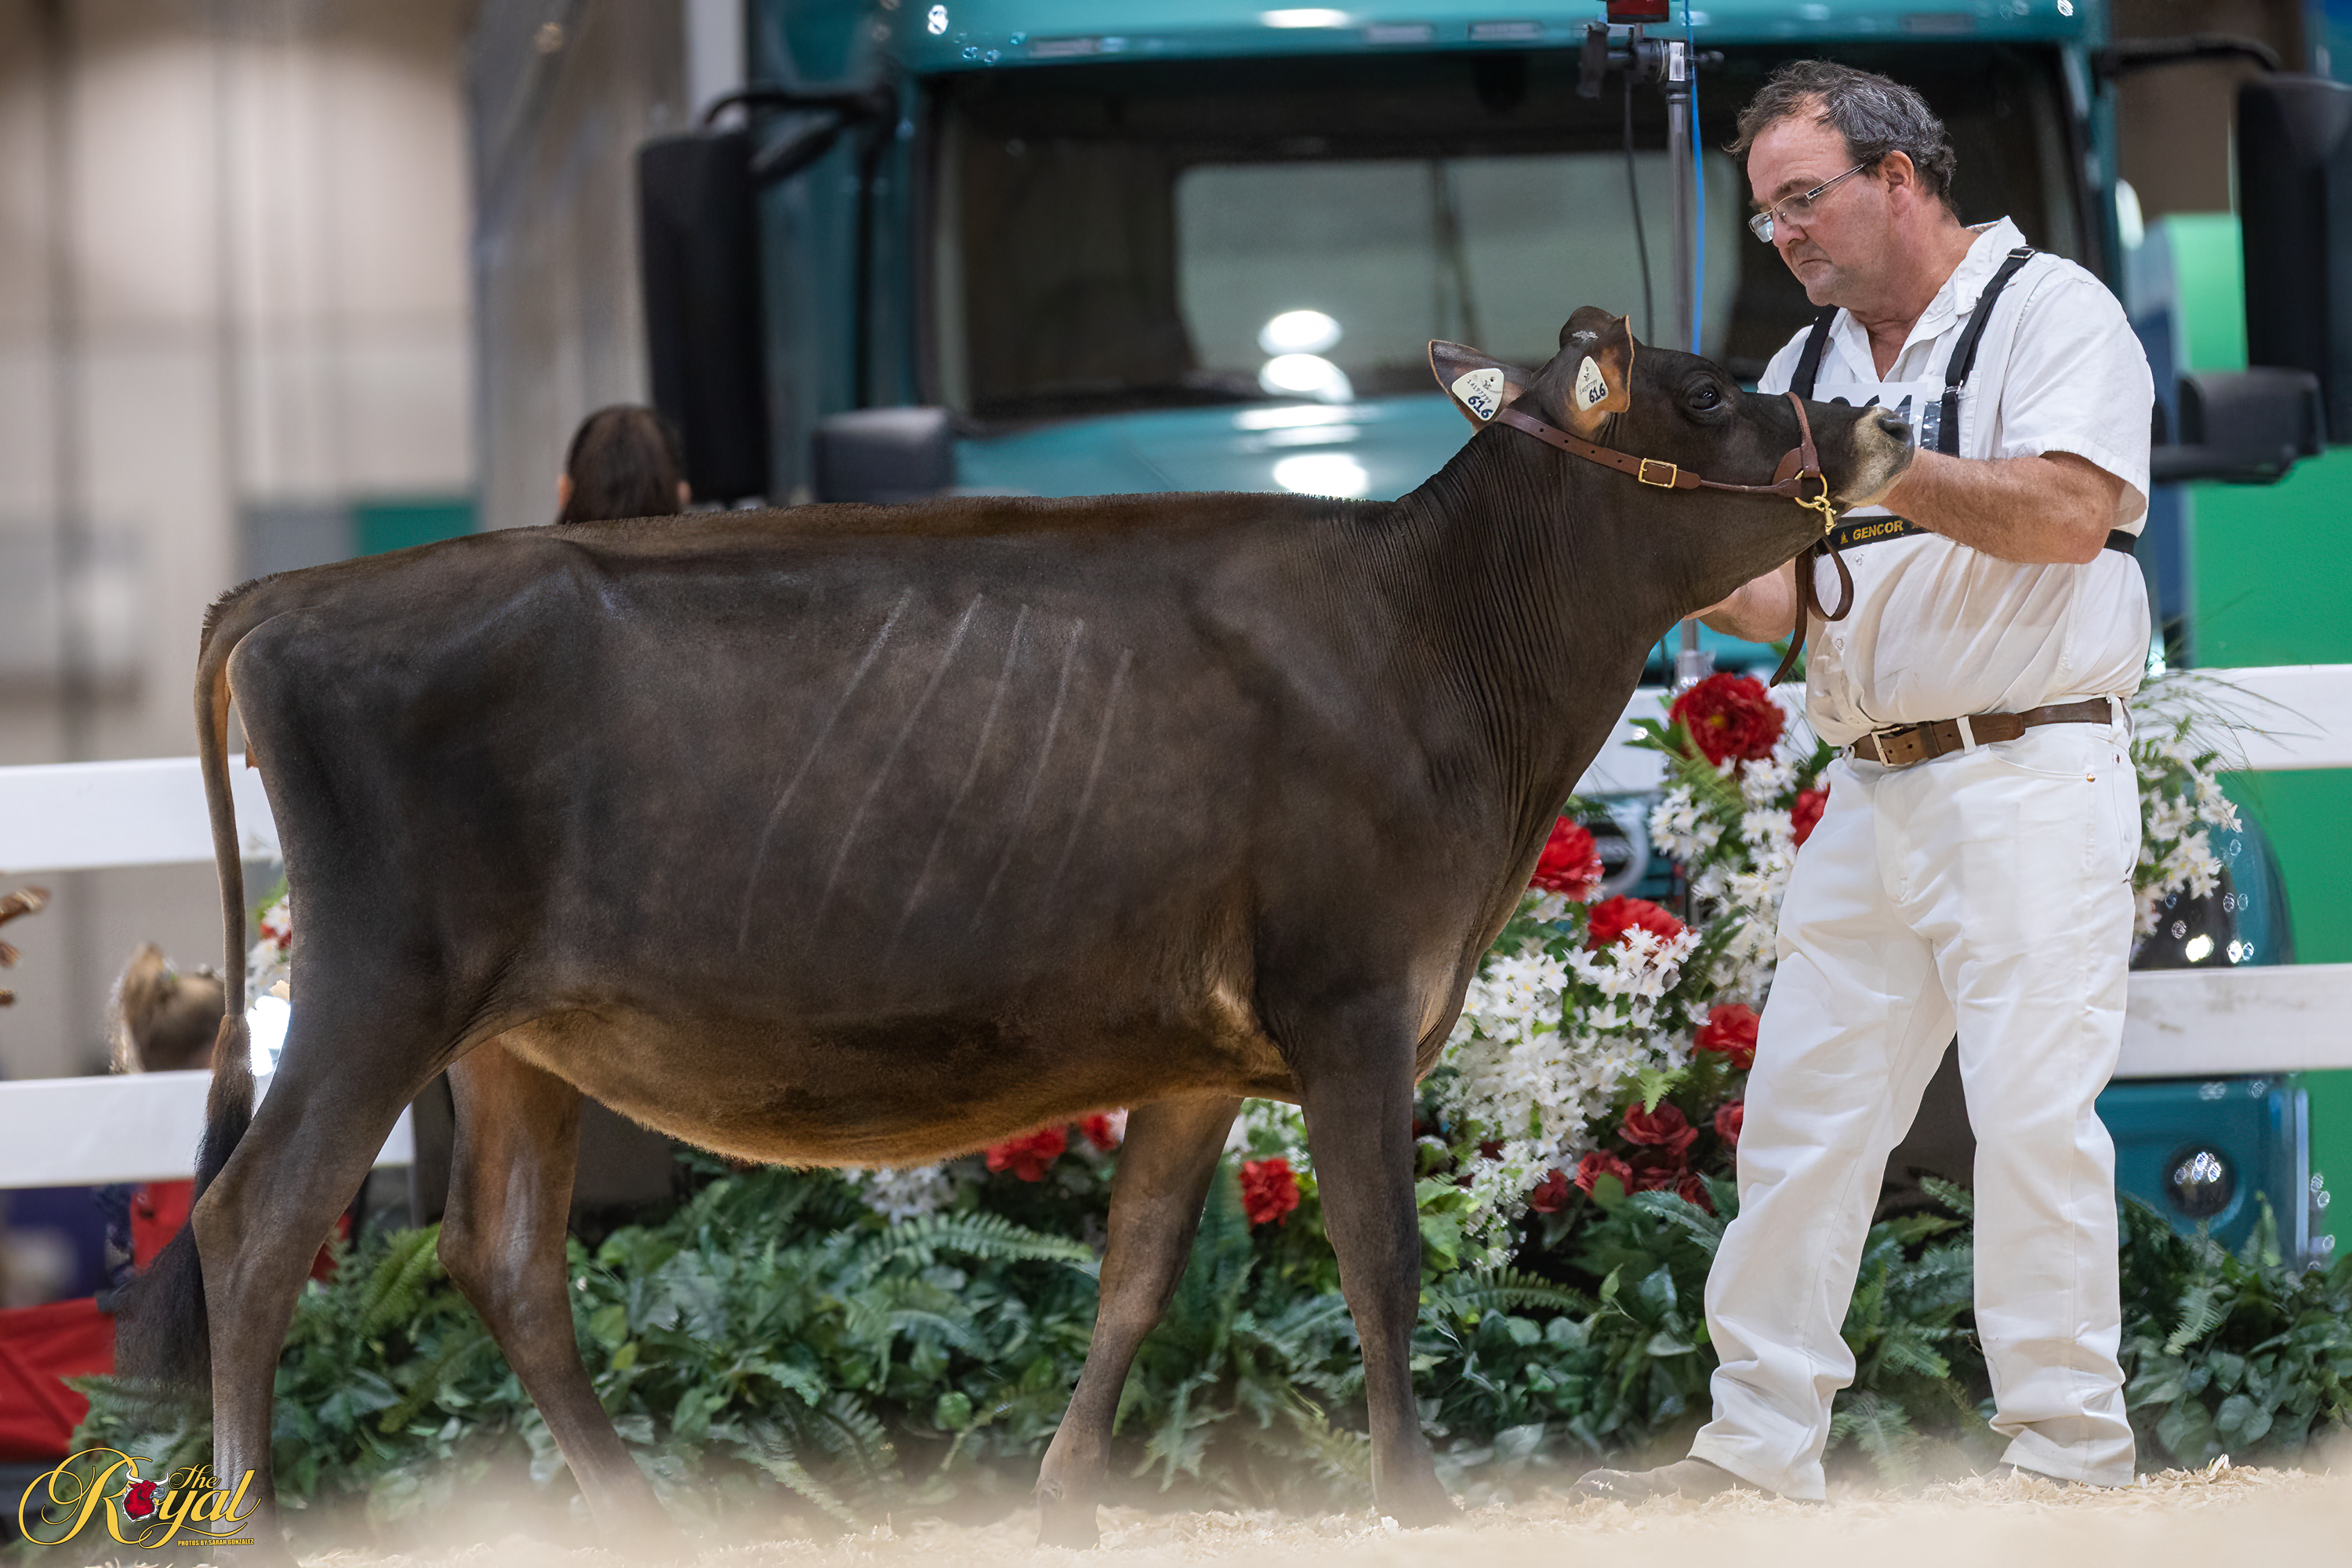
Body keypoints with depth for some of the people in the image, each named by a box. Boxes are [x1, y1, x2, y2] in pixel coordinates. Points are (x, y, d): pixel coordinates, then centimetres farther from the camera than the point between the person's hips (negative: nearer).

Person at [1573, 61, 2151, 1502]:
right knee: (1802, 1110, 4)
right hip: (1872, 791, 7)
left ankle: (2072, 1454, -6)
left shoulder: (2051, 311, -2)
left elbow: (2070, 513, -16)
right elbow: (1776, 597, 13)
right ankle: (1759, 1446, 9)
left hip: (2030, 777, -7)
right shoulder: (1809, 367, 18)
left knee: (2033, 1105, -11)